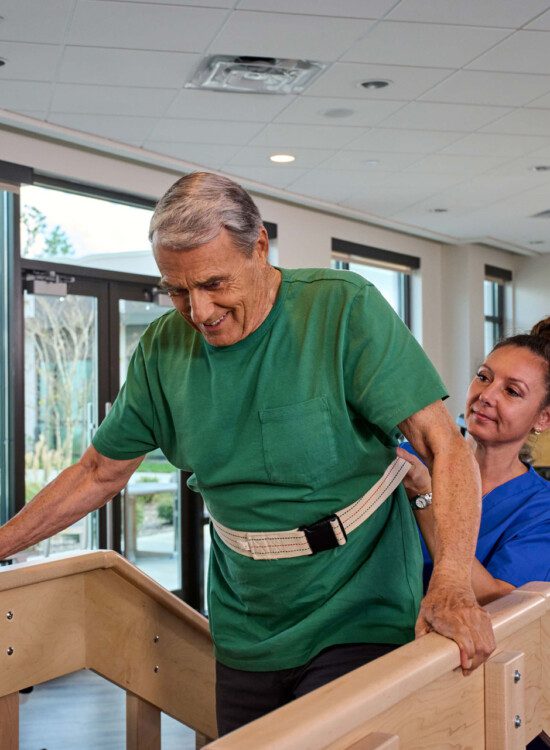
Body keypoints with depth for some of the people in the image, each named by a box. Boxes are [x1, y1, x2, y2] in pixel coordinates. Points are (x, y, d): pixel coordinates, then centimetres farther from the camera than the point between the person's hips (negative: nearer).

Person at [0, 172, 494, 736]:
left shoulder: (345, 309, -15)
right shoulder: (162, 350, -1)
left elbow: (444, 446, -19)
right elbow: (98, 474, 11)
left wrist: (452, 583, -33)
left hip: (357, 621, -4)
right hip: (245, 636, 4)